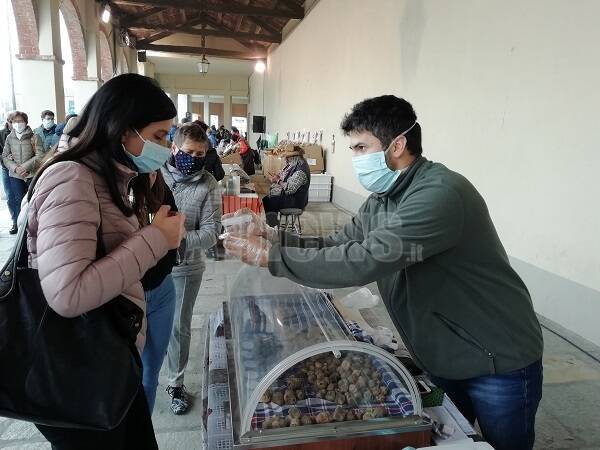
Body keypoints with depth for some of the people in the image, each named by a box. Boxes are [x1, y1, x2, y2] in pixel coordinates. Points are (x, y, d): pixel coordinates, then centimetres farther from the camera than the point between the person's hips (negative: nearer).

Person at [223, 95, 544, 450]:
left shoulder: (440, 194, -29)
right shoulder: (382, 199, 1)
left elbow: (364, 261, -36)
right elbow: (339, 245, 4)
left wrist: (272, 257, -29)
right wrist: (277, 239, -10)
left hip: (500, 363, -7)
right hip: (440, 361, 8)